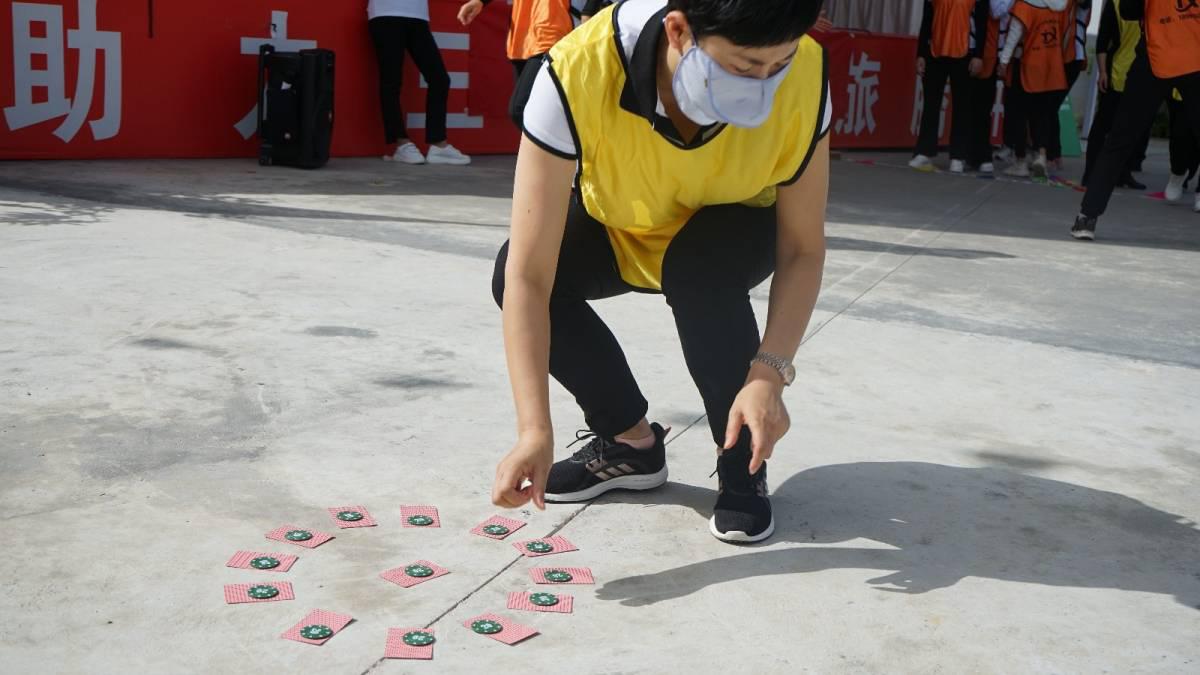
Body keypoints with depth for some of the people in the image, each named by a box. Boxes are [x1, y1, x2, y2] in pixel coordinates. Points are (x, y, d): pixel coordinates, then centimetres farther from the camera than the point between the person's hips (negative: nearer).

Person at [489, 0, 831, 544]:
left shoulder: (805, 77, -33)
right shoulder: (578, 72, -39)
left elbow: (803, 250, -23)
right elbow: (527, 276, -40)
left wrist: (769, 372, -38)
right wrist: (535, 429, -47)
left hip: (733, 234, 0)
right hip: (614, 231, 1)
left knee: (699, 267, -35)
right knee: (513, 271, -26)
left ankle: (743, 462, -9)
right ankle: (630, 441, -2)